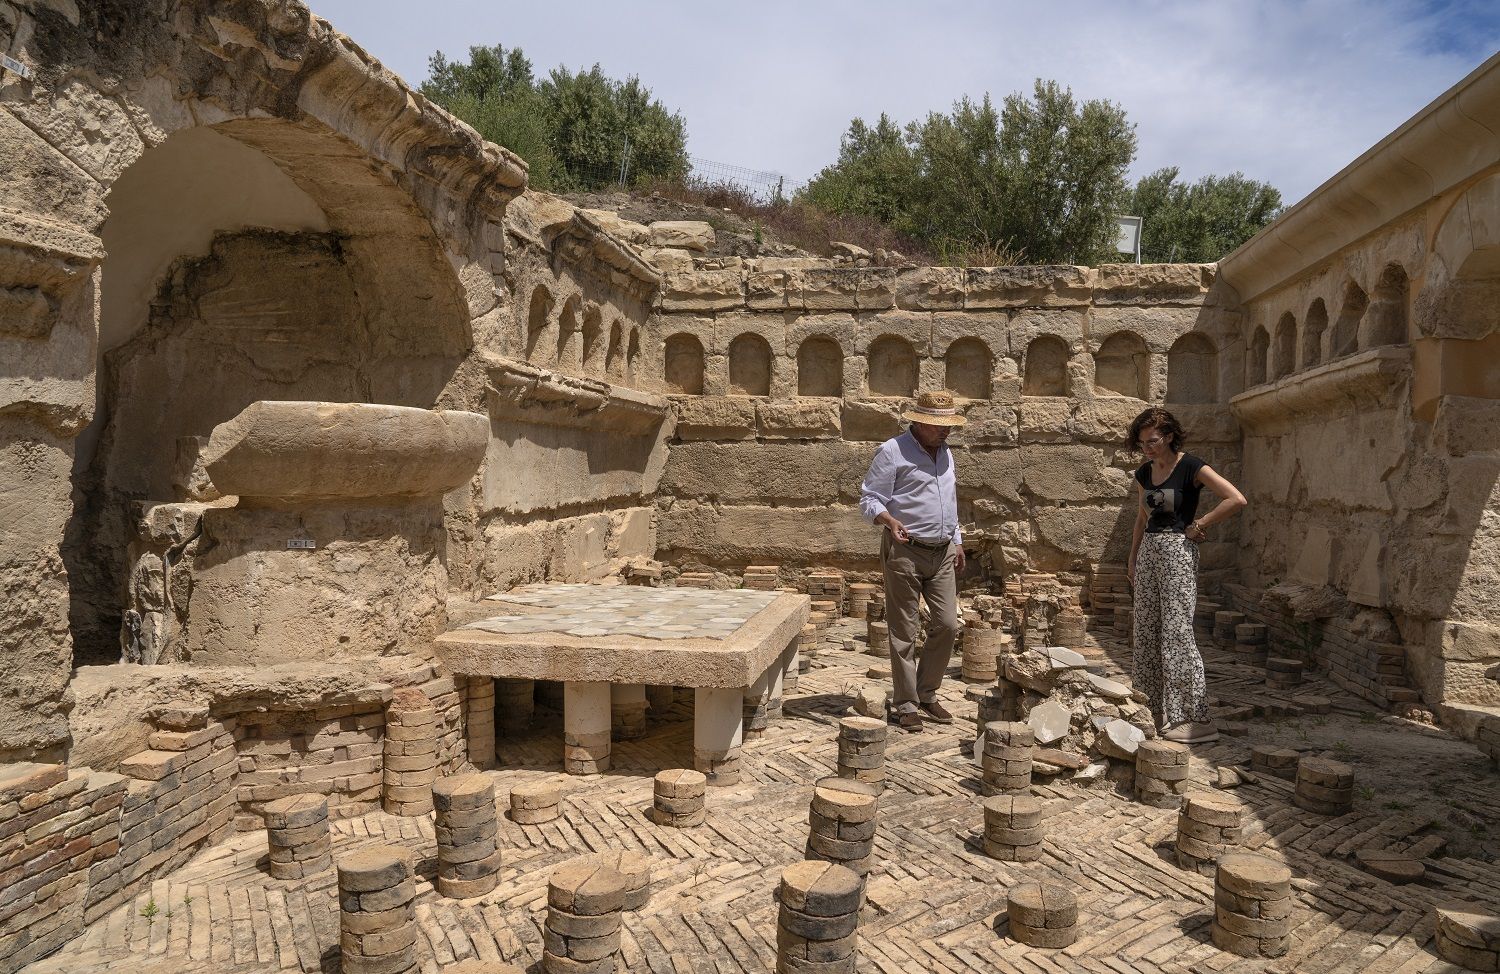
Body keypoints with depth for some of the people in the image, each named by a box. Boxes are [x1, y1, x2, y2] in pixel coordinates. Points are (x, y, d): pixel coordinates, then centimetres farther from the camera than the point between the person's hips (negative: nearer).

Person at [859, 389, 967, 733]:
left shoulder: (945, 453, 16)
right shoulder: (893, 451, -8)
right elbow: (869, 500, -11)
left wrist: (957, 541, 23)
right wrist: (890, 521, -30)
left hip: (942, 553, 7)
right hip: (905, 552, -7)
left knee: (947, 625, 4)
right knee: (904, 633, 0)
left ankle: (927, 695, 20)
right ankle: (906, 705, 10)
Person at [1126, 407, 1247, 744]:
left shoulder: (1191, 467, -9)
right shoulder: (1144, 473, 11)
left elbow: (1237, 499, -17)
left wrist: (1200, 525, -12)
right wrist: (1132, 559, 19)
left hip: (1177, 550, -8)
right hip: (1148, 550, 8)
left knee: (1176, 631, -10)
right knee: (1146, 631, 8)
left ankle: (1193, 717, -5)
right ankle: (1156, 709, 17)